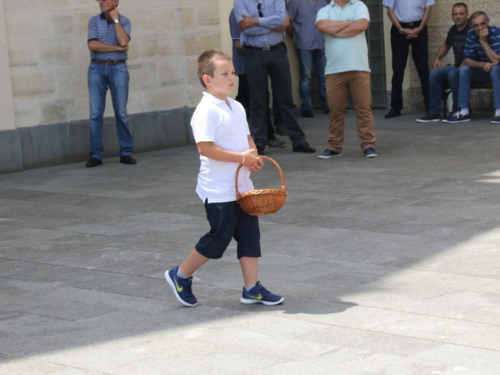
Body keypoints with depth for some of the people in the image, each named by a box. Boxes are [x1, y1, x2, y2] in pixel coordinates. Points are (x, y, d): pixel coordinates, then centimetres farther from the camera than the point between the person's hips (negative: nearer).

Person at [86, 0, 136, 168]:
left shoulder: (124, 21, 3)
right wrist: (117, 48, -9)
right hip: (97, 68, 1)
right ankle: (96, 155, 3)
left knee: (121, 113, 2)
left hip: (118, 68, -1)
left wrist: (115, 19, -8)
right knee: (96, 113, -1)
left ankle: (125, 153, 9)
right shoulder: (94, 20, 4)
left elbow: (123, 42, -15)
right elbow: (92, 45, -9)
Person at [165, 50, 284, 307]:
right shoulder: (206, 111, -16)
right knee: (218, 238, 0)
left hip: (242, 186, 8)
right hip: (219, 190, -8)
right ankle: (180, 276, 17)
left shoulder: (236, 107, 11)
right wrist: (241, 158, -22)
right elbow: (206, 147, -23)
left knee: (249, 235, 8)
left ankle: (252, 288, 15)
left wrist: (254, 156, -1)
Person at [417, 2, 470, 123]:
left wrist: (461, 68, -27)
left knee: (452, 75, -33)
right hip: (457, 67, 8)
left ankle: (458, 112, -23)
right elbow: (446, 45, 31)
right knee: (434, 74, -10)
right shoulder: (453, 30, 10)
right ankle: (434, 112, -10)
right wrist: (437, 58, 15)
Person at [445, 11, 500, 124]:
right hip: (482, 72, 4)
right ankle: (464, 112, -19)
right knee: (464, 69, -19)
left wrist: (483, 41, -33)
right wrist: (482, 65, -29)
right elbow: (467, 60, -9)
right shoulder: (471, 34, -9)